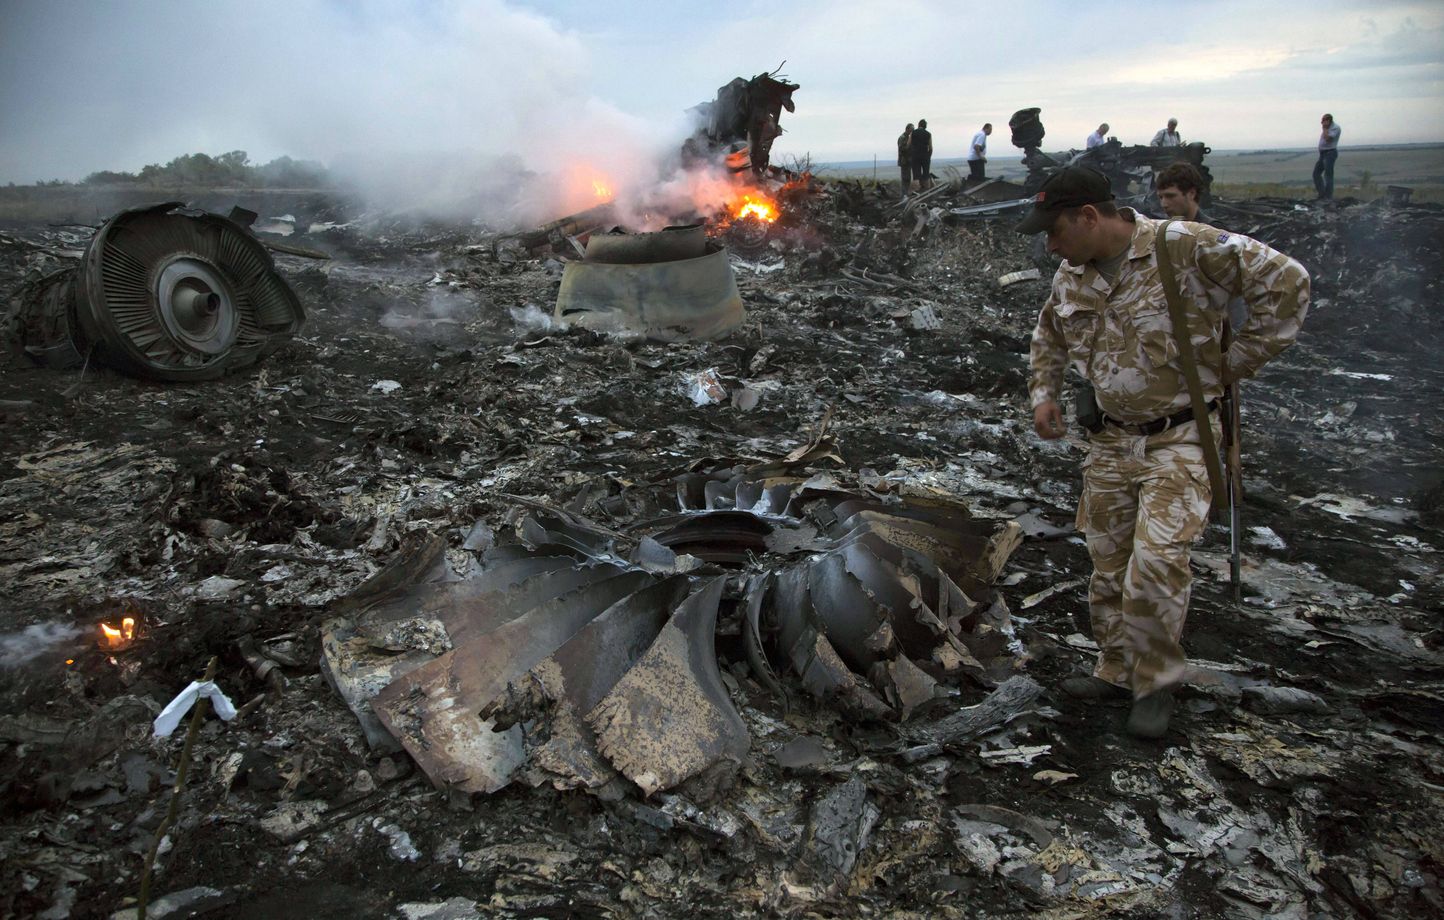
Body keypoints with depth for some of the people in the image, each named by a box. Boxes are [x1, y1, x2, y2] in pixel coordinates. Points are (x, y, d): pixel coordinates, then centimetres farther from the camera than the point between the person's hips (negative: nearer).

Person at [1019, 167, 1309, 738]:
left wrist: (1237, 361, -12)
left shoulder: (1187, 249, -17)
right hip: (1110, 441, 7)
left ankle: (1157, 682, 7)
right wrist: (1044, 393, 10)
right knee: (1108, 566, 12)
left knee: (1155, 563, -15)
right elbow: (1048, 333, 24)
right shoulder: (1073, 273, 5)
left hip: (1180, 439, -6)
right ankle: (1117, 670, 29)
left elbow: (1285, 282, -15)